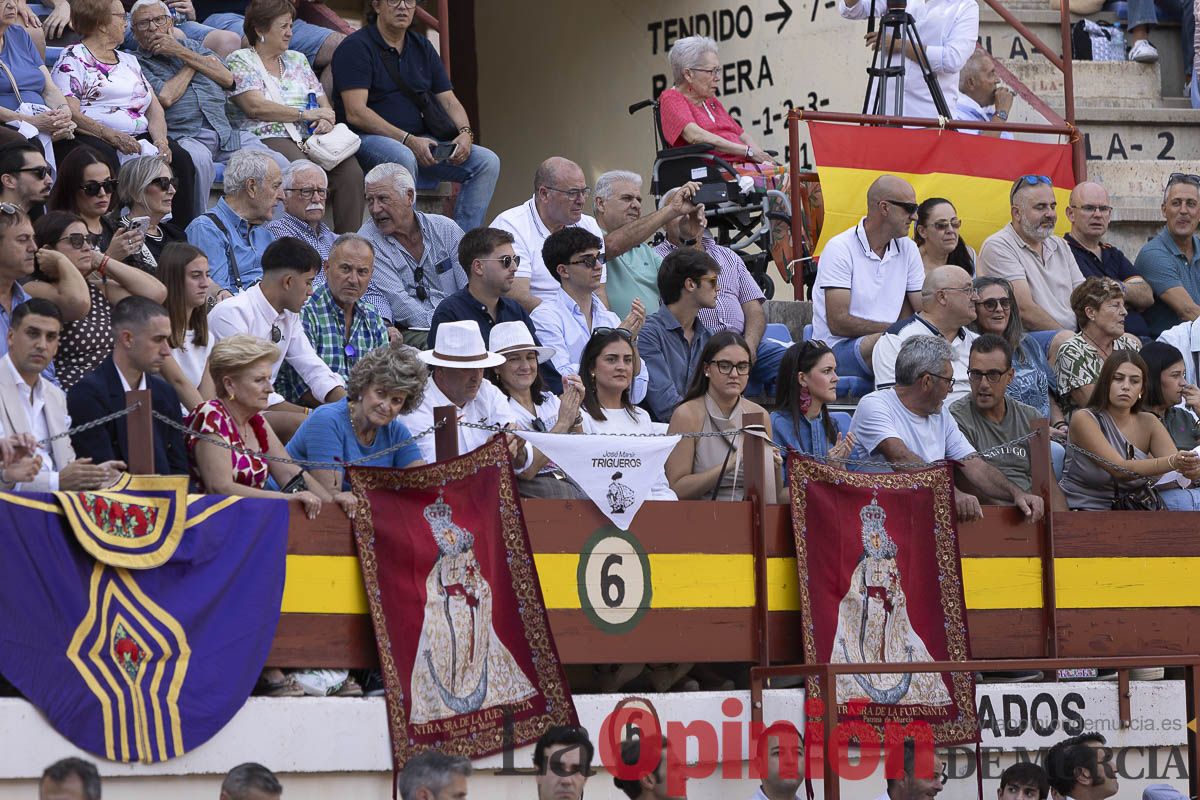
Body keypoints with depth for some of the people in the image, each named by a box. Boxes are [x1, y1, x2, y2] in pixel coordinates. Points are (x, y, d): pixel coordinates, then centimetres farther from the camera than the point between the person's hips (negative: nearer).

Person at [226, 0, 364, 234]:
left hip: (310, 137, 6)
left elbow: (324, 104, 22)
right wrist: (305, 114, -8)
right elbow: (255, 107, -8)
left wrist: (326, 120, -4)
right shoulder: (239, 61, 7)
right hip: (269, 139, -6)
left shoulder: (297, 60, 25)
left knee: (350, 171, -25)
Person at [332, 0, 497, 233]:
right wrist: (408, 140, -23)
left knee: (487, 162, -9)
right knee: (403, 158, -40)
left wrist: (465, 133, -9)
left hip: (418, 140, 7)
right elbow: (355, 113, -16)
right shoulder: (356, 47, -6)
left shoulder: (422, 48, 17)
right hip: (369, 138, -7)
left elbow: (448, 100, 15)